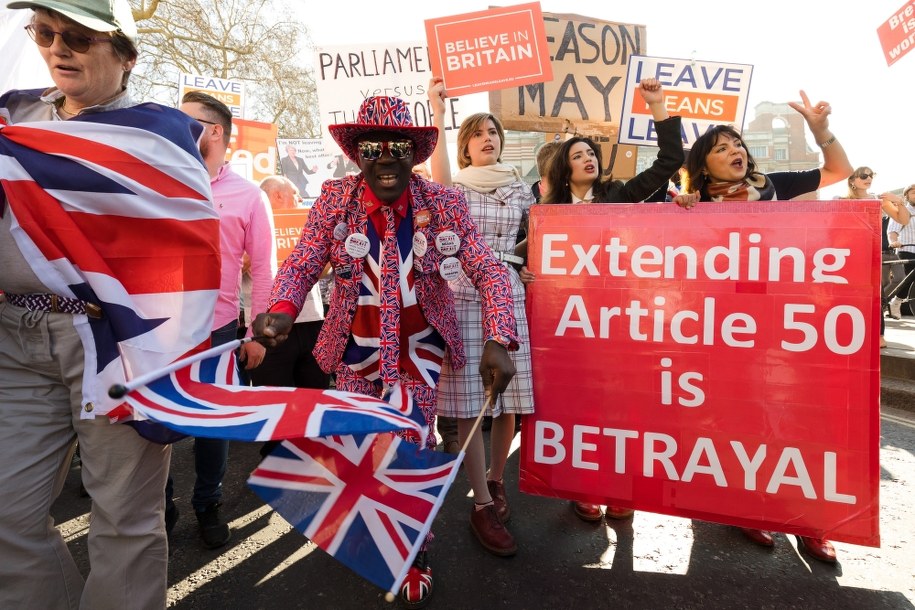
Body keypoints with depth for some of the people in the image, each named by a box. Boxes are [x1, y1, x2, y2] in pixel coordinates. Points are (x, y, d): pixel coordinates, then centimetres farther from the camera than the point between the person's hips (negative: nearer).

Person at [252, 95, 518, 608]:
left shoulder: (445, 204, -11)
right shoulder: (335, 200, -8)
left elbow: (490, 271, -13)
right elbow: (302, 266, -7)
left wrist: (499, 342, -28)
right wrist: (282, 309, -30)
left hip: (418, 347, -1)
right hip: (357, 349, 2)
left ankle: (416, 551, 30)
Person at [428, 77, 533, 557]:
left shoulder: (520, 188, 15)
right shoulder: (453, 187, 5)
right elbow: (439, 177, -21)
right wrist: (437, 112, -24)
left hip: (508, 294, 3)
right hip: (463, 295, -3)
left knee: (509, 398, 2)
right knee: (471, 402, -4)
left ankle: (496, 479, 28)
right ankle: (483, 505, 7)